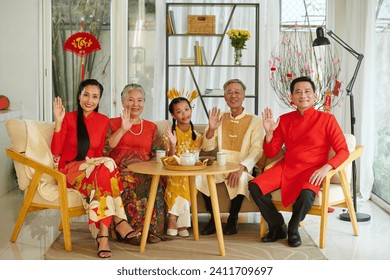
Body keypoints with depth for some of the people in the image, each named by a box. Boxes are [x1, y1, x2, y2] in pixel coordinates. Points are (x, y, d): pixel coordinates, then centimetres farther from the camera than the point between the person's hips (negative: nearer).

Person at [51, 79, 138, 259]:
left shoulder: (103, 121, 11)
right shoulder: (68, 118, -1)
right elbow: (55, 151, -6)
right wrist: (58, 122, -15)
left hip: (93, 167, 4)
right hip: (70, 169, -4)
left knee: (104, 169, -36)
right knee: (107, 165, -33)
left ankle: (103, 233, -40)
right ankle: (118, 220, -36)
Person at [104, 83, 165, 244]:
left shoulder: (151, 127, 24)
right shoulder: (113, 124, 16)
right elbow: (104, 150, -1)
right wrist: (123, 130, -7)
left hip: (144, 171, 2)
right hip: (119, 170, -2)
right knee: (129, 182, -37)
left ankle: (153, 230, -26)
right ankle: (137, 230, -30)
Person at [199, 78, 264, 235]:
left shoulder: (254, 121, 2)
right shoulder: (219, 118, 14)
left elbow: (257, 150, -10)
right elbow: (207, 147, 9)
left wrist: (241, 167, -27)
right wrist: (211, 129, -11)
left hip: (243, 168, -3)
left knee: (240, 179, -36)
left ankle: (233, 218, -11)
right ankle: (213, 218, -8)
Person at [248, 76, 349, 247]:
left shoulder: (327, 119, -3)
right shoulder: (284, 120, 8)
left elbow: (343, 151, -6)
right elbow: (271, 153, 10)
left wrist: (326, 167, -24)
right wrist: (269, 132, -7)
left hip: (311, 170, -4)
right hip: (286, 168, 4)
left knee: (306, 194, -36)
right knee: (254, 186, -19)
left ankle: (293, 230, -3)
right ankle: (278, 227, 2)